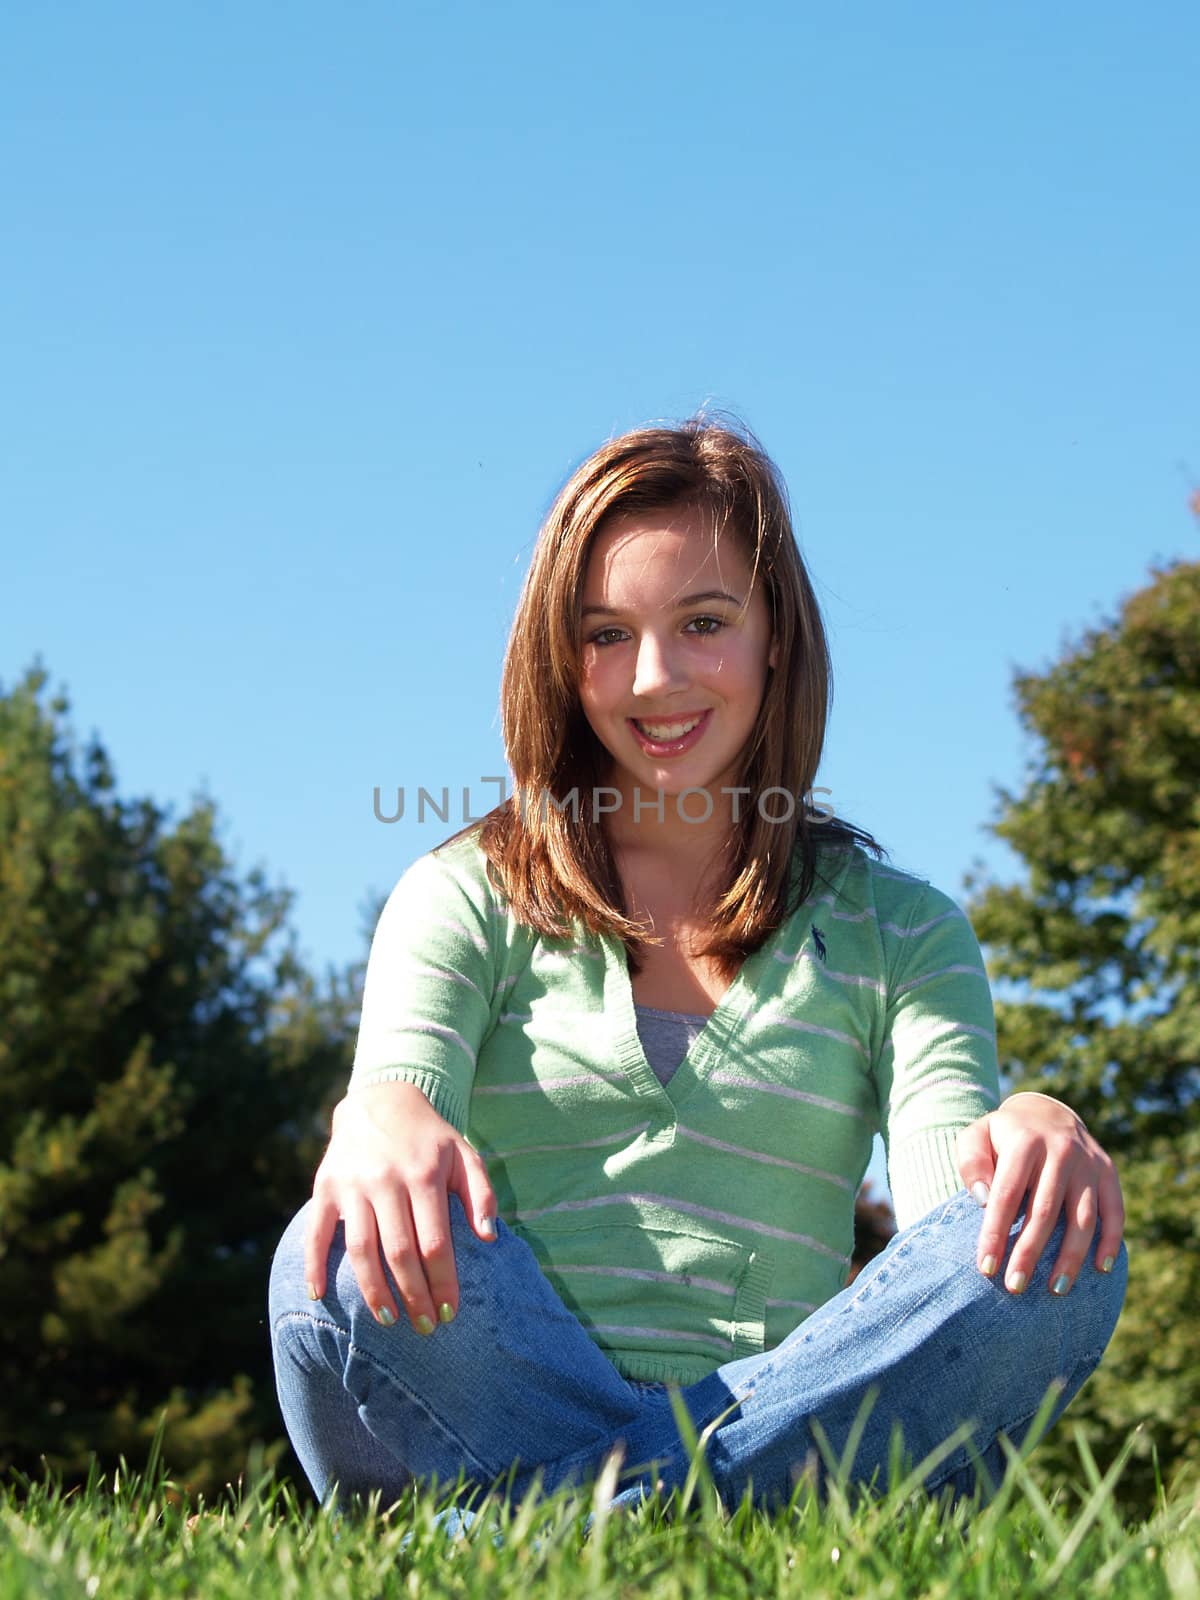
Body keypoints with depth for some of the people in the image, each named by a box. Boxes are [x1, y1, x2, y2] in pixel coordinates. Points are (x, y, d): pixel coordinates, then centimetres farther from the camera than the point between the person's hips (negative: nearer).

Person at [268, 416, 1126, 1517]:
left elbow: (950, 1180, 0)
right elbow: (399, 1077, -6)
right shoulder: (467, 895, 15)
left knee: (1048, 1253, -28)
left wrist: (1032, 1135, -26)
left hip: (796, 1408, 2)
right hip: (504, 1406, -1)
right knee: (350, 1258, -33)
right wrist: (383, 1125, -33)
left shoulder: (898, 929, 17)